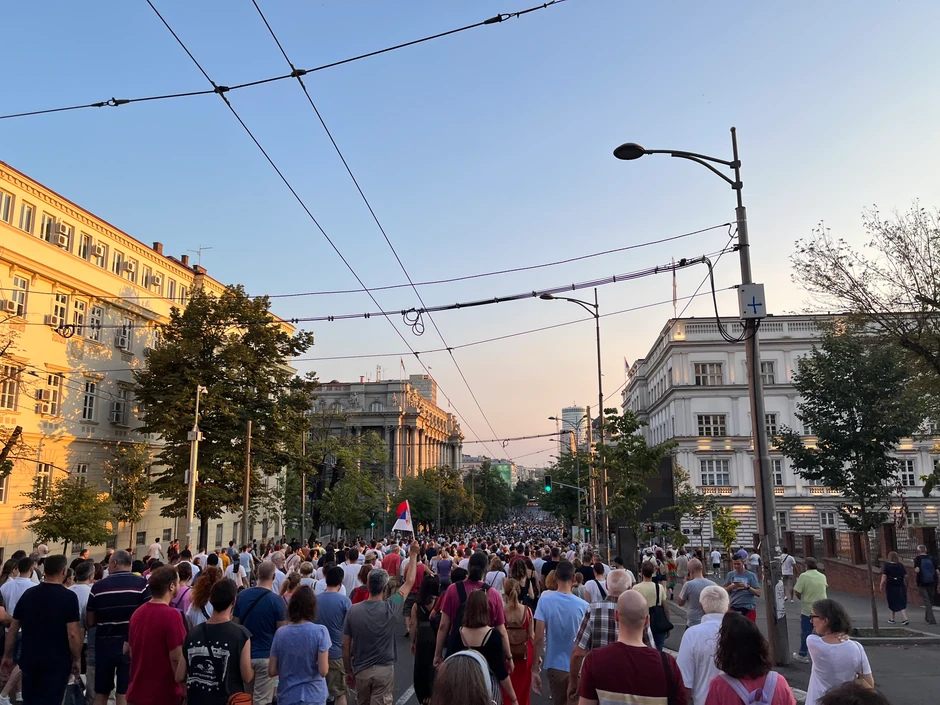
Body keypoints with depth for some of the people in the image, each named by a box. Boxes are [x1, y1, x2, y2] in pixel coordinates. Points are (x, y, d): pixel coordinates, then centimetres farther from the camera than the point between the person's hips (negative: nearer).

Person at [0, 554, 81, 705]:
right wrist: (77, 659, -4)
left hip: (29, 659, 5)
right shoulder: (69, 597, -13)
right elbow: (73, 634, -15)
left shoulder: (28, 594, 2)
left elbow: (13, 629, 8)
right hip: (57, 661, -5)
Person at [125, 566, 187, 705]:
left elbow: (129, 651, 13)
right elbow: (176, 658, -20)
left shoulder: (137, 612, 4)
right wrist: (185, 691, -11)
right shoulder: (171, 615, -20)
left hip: (136, 693, 7)